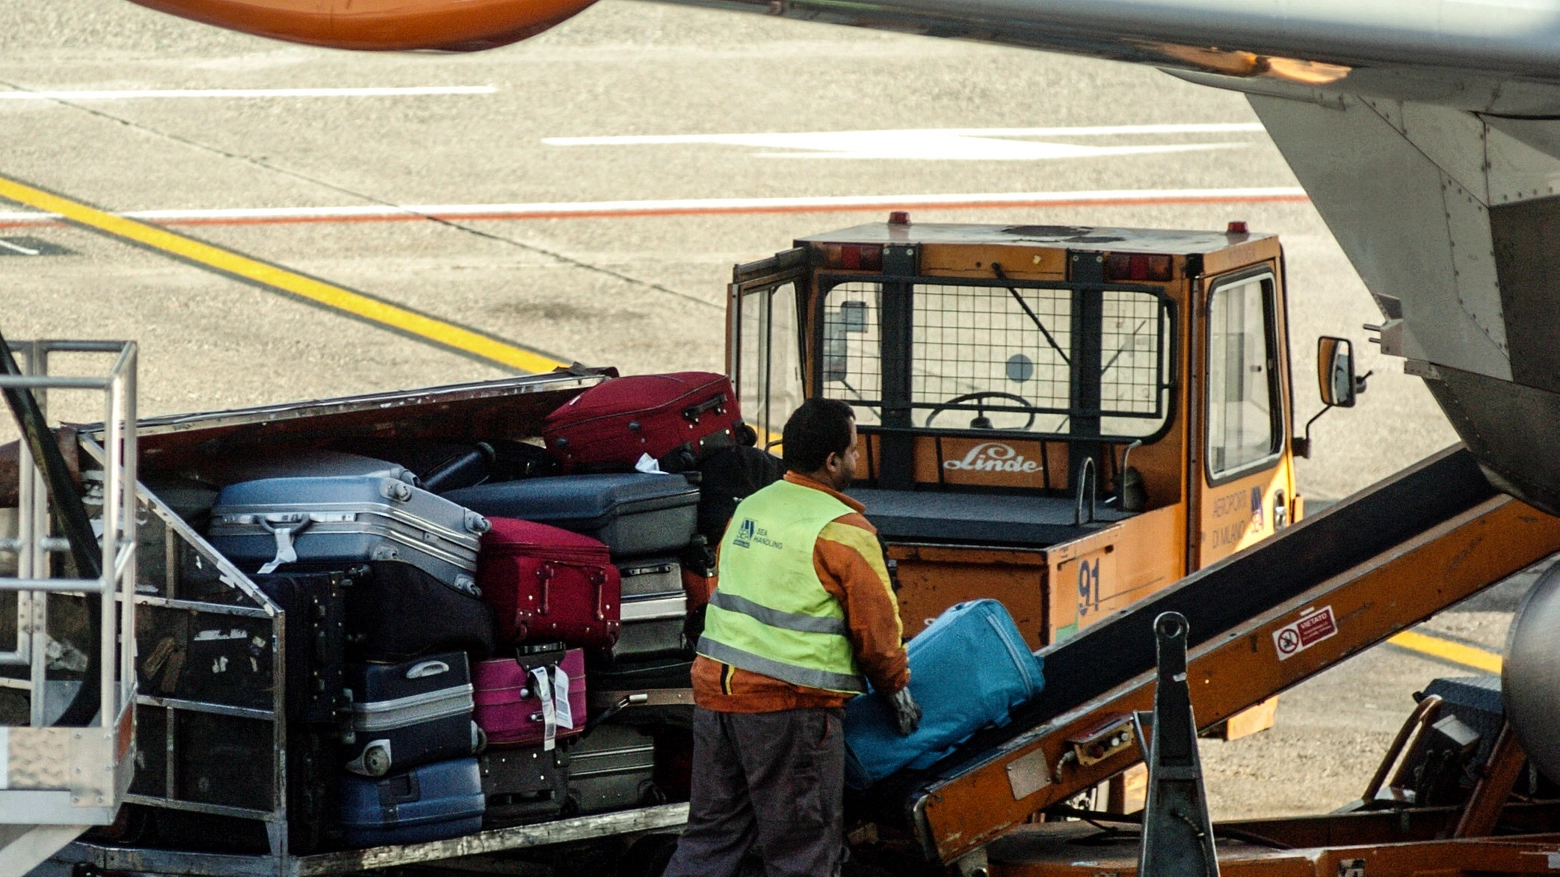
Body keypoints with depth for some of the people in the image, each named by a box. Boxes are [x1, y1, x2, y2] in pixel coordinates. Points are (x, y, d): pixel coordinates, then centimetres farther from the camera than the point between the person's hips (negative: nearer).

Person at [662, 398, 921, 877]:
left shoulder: (749, 509, 13)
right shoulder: (843, 531, -9)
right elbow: (876, 626, -6)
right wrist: (896, 688, 10)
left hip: (714, 688, 7)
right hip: (790, 704, -7)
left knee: (710, 836, 13)